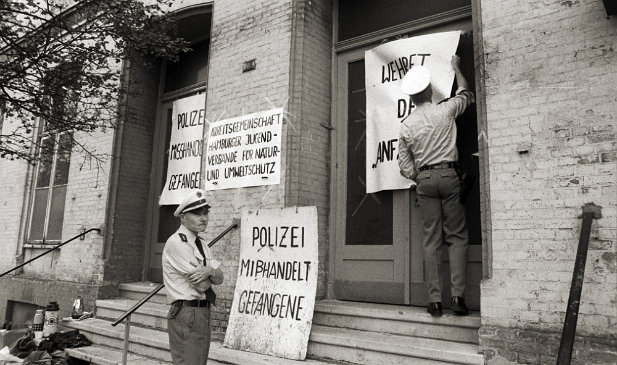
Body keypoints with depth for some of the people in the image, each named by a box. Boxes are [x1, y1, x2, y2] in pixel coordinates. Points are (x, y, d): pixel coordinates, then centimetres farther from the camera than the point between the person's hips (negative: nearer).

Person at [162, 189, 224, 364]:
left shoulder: (202, 246, 15)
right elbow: (202, 285, -19)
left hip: (203, 314, 9)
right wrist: (209, 277, 3)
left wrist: (209, 271, -16)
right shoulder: (176, 243, -14)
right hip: (187, 315, -9)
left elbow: (220, 278, 6)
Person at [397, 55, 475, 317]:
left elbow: (405, 165, 4)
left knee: (431, 240, 4)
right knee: (457, 237, 4)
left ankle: (434, 300, 5)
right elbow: (465, 95, 22)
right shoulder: (445, 111, 0)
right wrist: (456, 69, 35)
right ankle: (457, 296, -2)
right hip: (449, 175, -1)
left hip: (424, 180, 2)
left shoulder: (406, 125, 3)